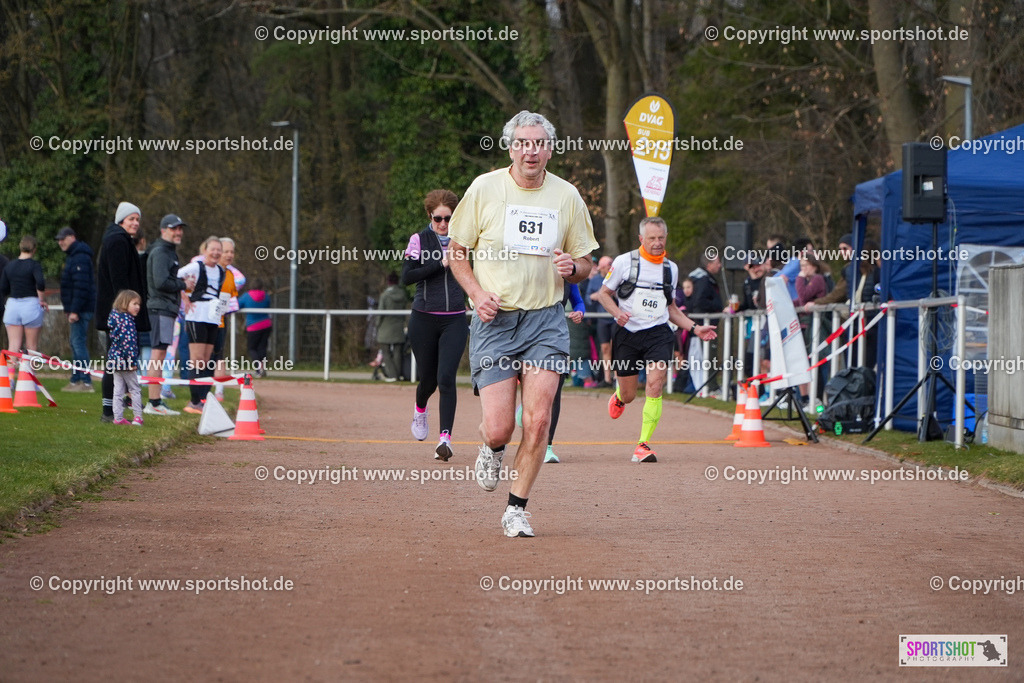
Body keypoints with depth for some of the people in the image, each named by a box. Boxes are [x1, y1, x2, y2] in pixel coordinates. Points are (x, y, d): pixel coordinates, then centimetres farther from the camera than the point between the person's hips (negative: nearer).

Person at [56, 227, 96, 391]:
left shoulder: (80, 258, -16)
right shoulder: (72, 256, 20)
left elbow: (81, 286, -24)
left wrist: (74, 310, -25)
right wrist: (68, 309, 24)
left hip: (81, 309, -11)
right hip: (74, 309, 11)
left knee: (78, 343, -12)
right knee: (76, 344, 14)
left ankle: (86, 382, -14)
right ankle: (75, 381, 19)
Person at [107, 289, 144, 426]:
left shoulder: (115, 316, 12)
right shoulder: (126, 320, -16)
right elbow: (128, 341, -22)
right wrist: (132, 361, -20)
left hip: (115, 360, 8)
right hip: (125, 361, -8)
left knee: (118, 389, 10)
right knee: (135, 389, 3)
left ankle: (118, 417, 10)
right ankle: (138, 417, 4)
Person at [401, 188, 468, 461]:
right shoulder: (420, 240, -2)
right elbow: (407, 276, -13)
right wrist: (441, 264, -18)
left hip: (455, 321, 1)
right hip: (424, 320, 0)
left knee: (446, 378, -14)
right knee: (428, 378, 9)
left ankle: (445, 438, -18)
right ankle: (420, 409, 44)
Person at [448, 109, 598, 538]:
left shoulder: (567, 197, 5)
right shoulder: (484, 189, 0)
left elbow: (585, 267, 13)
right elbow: (456, 252, 7)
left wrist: (572, 268, -11)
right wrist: (477, 292, -10)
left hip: (546, 321, 1)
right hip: (495, 321, -1)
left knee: (537, 420, -10)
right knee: (499, 428, -8)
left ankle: (516, 510, 6)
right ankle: (492, 450, 30)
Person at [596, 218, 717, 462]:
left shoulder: (671, 268, 12)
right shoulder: (624, 262, 0)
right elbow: (604, 293, 7)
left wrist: (694, 328, 12)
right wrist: (618, 312, -13)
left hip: (658, 332, 1)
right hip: (628, 333, -1)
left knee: (655, 385, -19)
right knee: (628, 395, 6)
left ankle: (643, 444, -13)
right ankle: (618, 397, 46)